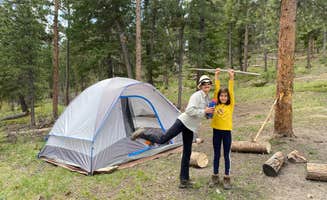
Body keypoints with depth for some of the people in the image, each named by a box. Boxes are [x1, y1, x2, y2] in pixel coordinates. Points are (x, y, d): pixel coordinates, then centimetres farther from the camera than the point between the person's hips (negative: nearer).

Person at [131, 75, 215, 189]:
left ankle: (184, 179, 19)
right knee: (162, 140, -16)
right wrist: (204, 111, -19)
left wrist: (209, 112, 9)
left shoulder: (207, 98, 15)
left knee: (187, 154, 10)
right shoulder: (197, 95, -12)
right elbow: (189, 110, -23)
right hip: (183, 122, -8)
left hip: (191, 127, 8)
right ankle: (142, 135, 7)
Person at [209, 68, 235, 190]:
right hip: (216, 131, 2)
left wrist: (231, 78, -12)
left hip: (227, 131, -2)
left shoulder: (230, 105, -1)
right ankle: (215, 177, 23)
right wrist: (216, 76, 0)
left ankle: (227, 178, 18)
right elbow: (216, 89, 1)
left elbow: (231, 91, -8)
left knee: (226, 155, 7)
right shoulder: (216, 104, 3)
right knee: (216, 154, 12)